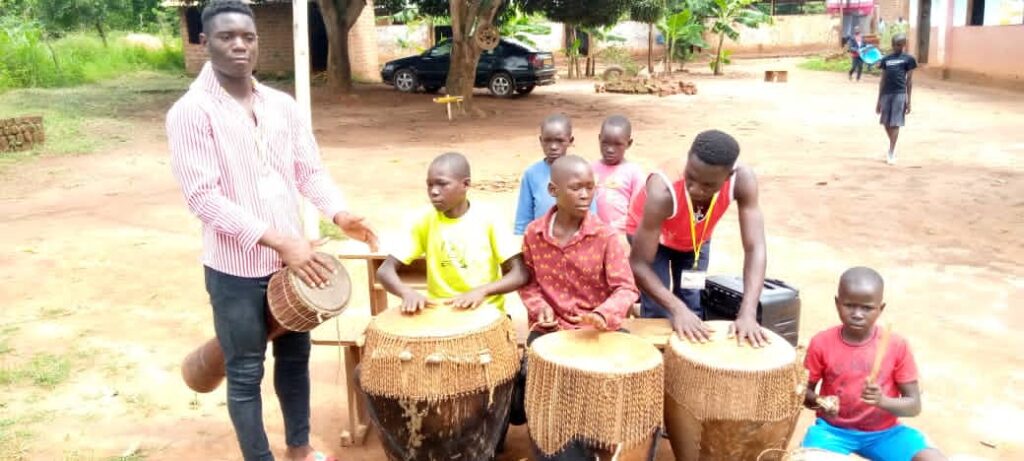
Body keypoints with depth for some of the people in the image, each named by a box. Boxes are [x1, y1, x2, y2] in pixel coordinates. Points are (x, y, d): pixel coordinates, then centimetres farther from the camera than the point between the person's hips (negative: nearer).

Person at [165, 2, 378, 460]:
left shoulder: (282, 105, 5)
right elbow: (203, 196, -20)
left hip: (292, 258, 6)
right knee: (246, 374, 7)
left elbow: (310, 170, 8)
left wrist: (339, 214, -13)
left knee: (295, 357, 19)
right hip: (235, 268, -6)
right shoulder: (191, 112, -12)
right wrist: (278, 240, -27)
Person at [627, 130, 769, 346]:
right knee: (657, 315, -10)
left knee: (695, 310, 4)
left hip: (697, 239, 3)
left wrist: (747, 313, -49)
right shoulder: (663, 190, -44)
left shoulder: (742, 180, -36)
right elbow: (639, 264, -39)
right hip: (652, 235, -3)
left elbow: (754, 248, -38)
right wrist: (677, 309, -51)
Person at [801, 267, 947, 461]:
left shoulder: (896, 345, -8)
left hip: (884, 431, 1)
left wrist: (883, 401, -25)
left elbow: (914, 405, -4)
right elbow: (805, 390, 4)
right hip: (834, 428, -1)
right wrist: (818, 402, -19)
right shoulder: (822, 343, -8)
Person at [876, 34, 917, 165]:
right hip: (886, 93, 4)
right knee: (886, 123, 10)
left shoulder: (908, 59, 3)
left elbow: (909, 80, 2)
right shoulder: (886, 59, 13)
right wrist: (879, 100, 13)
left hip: (899, 94, -4)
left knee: (895, 124, -5)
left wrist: (908, 100, -3)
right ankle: (892, 148, 30)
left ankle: (891, 153, -2)